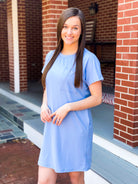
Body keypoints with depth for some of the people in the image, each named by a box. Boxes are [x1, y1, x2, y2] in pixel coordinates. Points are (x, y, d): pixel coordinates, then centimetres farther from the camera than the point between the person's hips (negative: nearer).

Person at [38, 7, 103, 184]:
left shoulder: (88, 59, -9)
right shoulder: (51, 56, 8)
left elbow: (97, 98, -8)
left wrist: (68, 107, -18)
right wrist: (44, 105, -2)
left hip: (76, 129, -4)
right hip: (52, 128, 4)